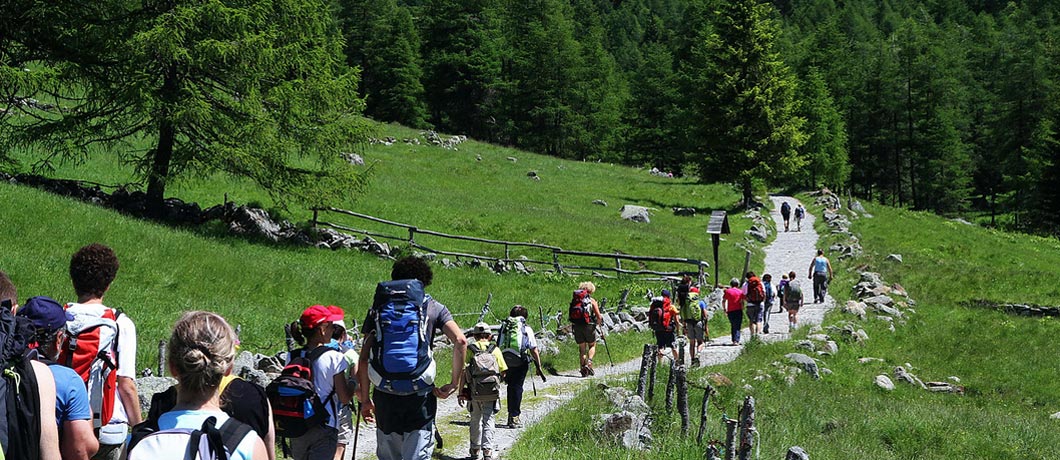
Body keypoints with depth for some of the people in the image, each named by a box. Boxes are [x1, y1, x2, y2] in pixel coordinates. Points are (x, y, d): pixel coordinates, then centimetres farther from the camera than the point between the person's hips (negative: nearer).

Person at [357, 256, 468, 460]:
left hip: (385, 395, 2)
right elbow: (460, 340, -6)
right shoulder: (433, 307, 7)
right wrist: (455, 382, 1)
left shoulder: (378, 310, 9)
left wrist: (365, 399, 8)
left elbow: (364, 358, 3)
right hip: (421, 395, -1)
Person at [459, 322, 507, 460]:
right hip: (491, 392, 0)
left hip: (474, 392, 0)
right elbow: (503, 371, 2)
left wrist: (461, 392, -1)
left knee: (475, 420, 15)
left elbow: (462, 372, -5)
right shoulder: (495, 349, 3)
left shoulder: (469, 349, 1)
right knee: (488, 420, 3)